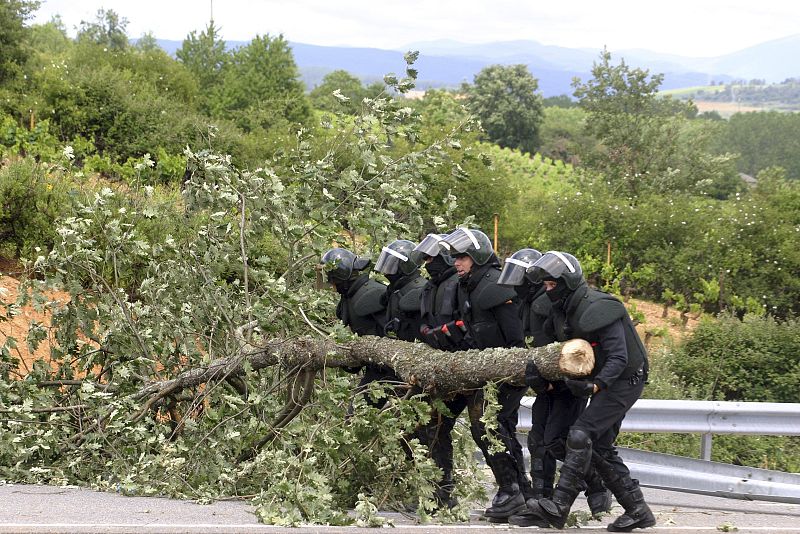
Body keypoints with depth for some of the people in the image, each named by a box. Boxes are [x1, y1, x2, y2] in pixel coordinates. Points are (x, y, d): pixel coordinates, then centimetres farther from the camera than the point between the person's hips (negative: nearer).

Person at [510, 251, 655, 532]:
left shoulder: (597, 309, -25)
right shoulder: (561, 310, 4)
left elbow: (619, 357, -29)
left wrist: (595, 385, -43)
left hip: (624, 380, -10)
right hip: (606, 381, 10)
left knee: (580, 435, -18)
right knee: (599, 447, 10)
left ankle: (556, 508, -19)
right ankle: (637, 511, 17)